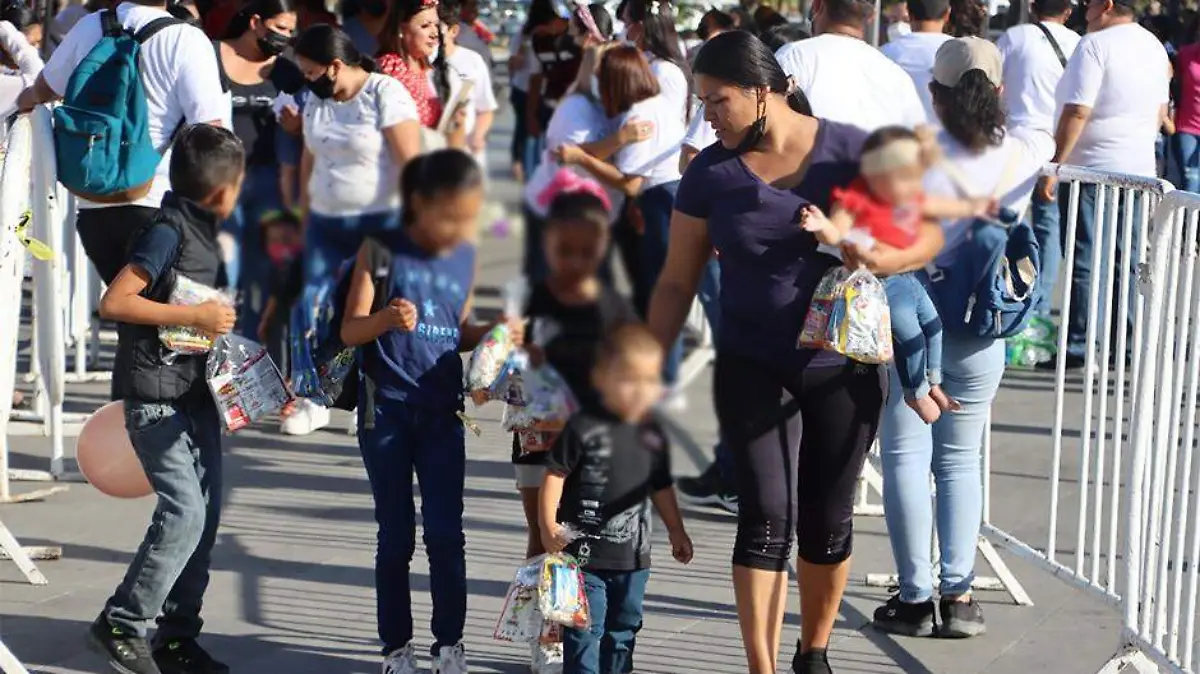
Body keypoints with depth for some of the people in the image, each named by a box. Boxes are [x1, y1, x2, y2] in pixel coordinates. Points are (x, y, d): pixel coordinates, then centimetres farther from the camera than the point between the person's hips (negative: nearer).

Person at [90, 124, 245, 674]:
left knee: (205, 513, 8)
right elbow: (114, 302, -23)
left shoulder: (200, 232, 13)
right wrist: (194, 316, -22)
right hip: (156, 394, -9)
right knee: (184, 511, -14)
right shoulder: (167, 231, -15)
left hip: (196, 391, 9)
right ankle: (121, 625, -4)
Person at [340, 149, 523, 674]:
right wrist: (385, 319, -30)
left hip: (442, 412, 3)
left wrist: (492, 332, -2)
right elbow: (350, 331, -10)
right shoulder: (383, 250, -7)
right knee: (395, 536, 6)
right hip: (387, 410, -3)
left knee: (446, 533, 0)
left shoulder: (466, 256, 6)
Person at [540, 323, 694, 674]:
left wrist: (676, 530, 19)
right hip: (584, 552, -6)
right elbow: (555, 475, -10)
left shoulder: (653, 434, 4)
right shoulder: (584, 428, -13)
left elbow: (661, 487, 16)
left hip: (633, 555, 6)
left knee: (624, 627, 16)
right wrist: (549, 525, -15)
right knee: (585, 629, -4)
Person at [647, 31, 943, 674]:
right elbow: (678, 282, 4)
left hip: (844, 370, 0)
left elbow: (928, 233, -2)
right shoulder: (710, 174, -2)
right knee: (767, 515, -11)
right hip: (753, 369, 0)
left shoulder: (853, 152, -7)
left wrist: (887, 258, -23)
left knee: (828, 521, 9)